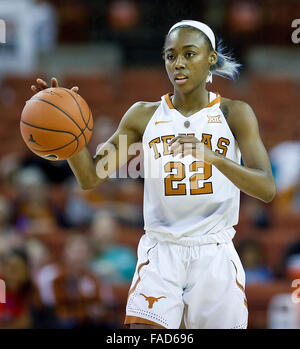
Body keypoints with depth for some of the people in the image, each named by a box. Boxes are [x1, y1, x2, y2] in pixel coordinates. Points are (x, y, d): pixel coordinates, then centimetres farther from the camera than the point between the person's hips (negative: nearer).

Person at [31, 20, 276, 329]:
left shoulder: (234, 113, 0)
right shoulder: (144, 115, 6)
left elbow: (267, 189, -12)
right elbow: (91, 178, 2)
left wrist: (213, 157, -30)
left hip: (214, 254, 0)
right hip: (160, 252, 0)